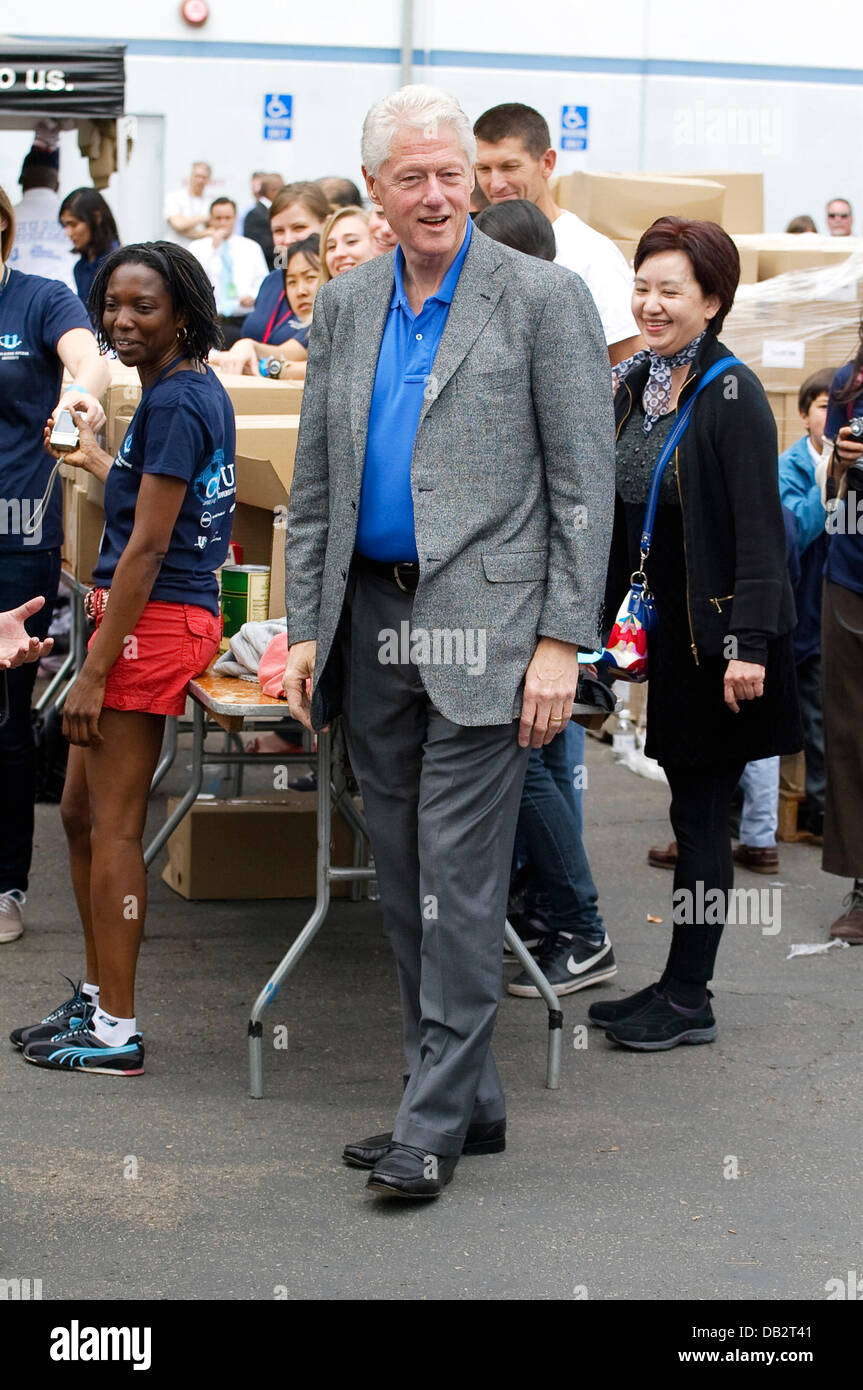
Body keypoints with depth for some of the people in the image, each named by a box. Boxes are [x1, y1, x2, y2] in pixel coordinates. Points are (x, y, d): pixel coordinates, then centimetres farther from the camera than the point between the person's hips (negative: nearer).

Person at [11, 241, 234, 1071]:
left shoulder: (174, 402, -16)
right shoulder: (201, 391, 13)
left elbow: (148, 545, -20)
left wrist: (95, 671, -19)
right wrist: (97, 461, 42)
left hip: (152, 621, -10)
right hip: (160, 617, 10)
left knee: (113, 824, -5)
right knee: (81, 813, 17)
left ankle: (115, 1034, 1)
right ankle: (97, 996, 27)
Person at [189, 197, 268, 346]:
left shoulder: (252, 247, 18)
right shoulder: (198, 247, 10)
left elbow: (264, 282, 15)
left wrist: (253, 296, -8)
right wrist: (214, 247, -6)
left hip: (246, 320, 2)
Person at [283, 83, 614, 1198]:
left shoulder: (543, 299, -4)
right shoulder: (343, 307, 12)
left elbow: (584, 484, -6)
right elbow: (314, 485, 15)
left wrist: (562, 641, -13)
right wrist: (305, 628, 8)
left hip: (483, 624, -6)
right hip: (371, 625, 6)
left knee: (457, 875, -7)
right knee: (406, 879, 10)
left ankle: (434, 1122, -1)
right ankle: (467, 1100, 21)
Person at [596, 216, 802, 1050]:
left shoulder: (732, 394, -15)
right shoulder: (634, 385, 8)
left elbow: (760, 527, -18)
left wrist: (748, 643, -22)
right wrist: (591, 617, 14)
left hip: (721, 631, -7)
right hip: (670, 627, 7)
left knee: (700, 812, -2)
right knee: (690, 806, 12)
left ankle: (687, 1002, 6)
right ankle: (679, 987, 19)